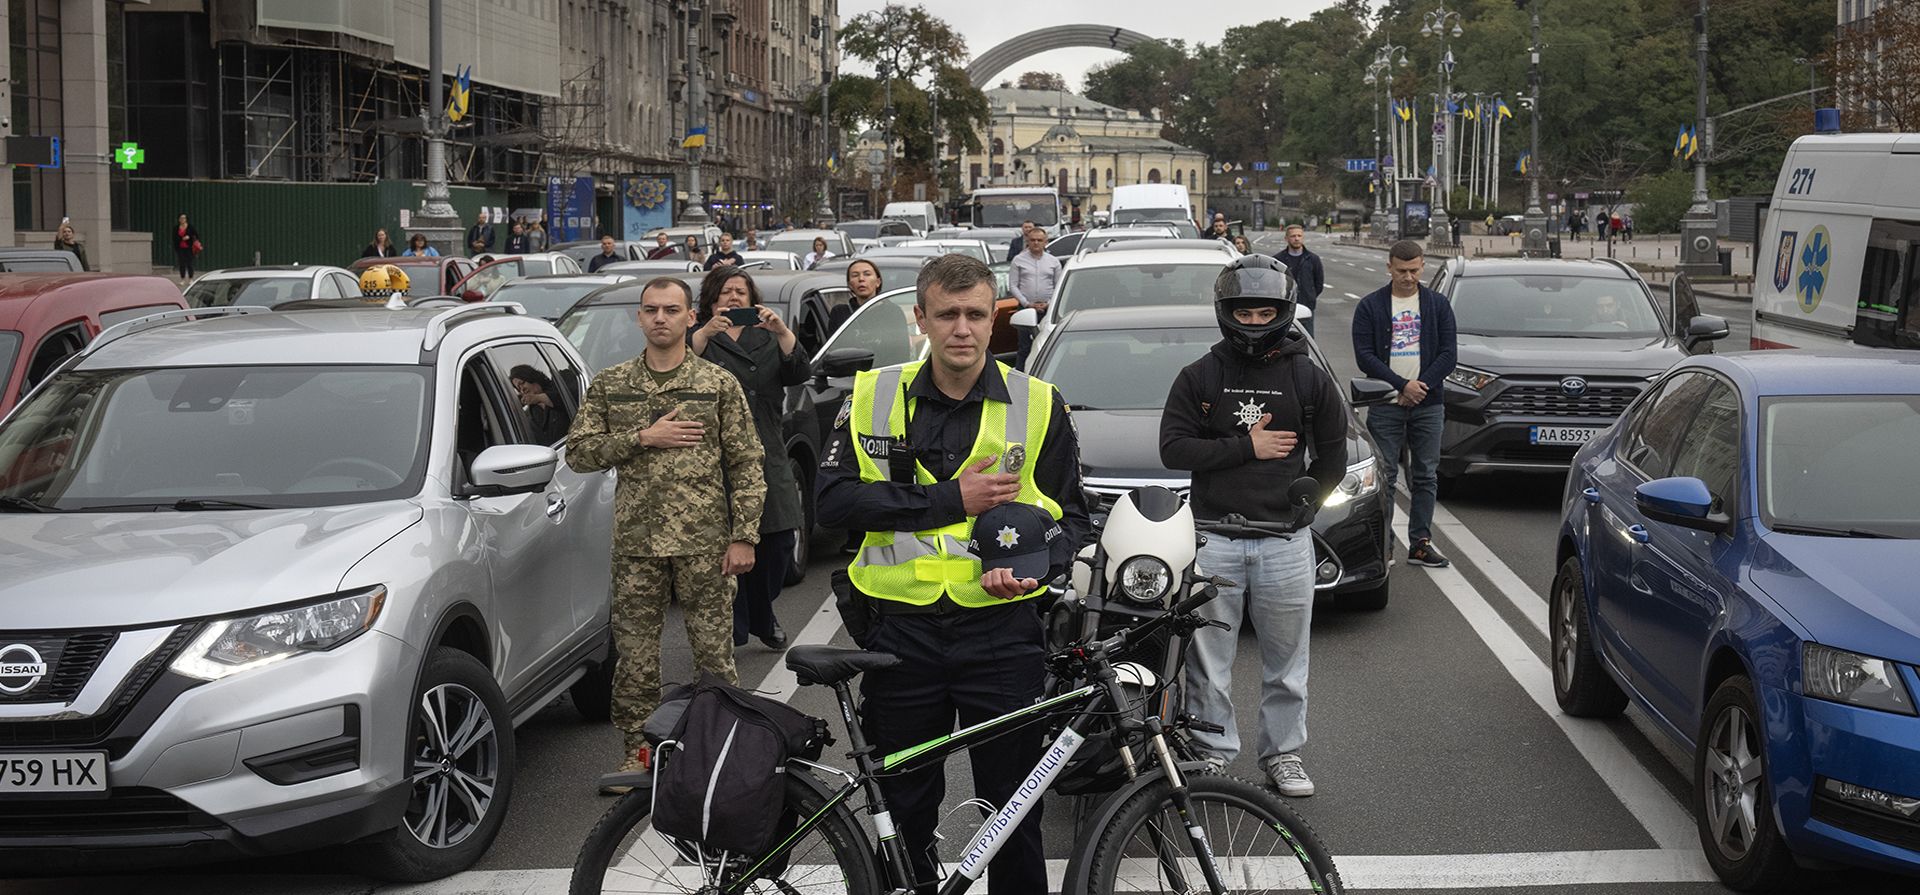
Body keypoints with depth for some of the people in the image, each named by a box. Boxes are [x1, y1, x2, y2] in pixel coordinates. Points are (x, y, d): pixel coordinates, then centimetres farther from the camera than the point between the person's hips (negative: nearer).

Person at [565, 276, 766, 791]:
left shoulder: (719, 384, 3)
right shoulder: (610, 386, 9)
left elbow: (747, 464, 2)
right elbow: (577, 453, 4)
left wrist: (743, 536, -5)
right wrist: (643, 437, -9)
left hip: (705, 541, -2)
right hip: (636, 541, 2)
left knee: (714, 650, 1)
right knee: (634, 650, 5)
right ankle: (639, 749, 17)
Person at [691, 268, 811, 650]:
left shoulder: (768, 340, 20)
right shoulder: (701, 340, 8)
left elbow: (800, 372, 3)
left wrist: (782, 332, -11)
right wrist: (707, 332, -26)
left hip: (769, 460, 4)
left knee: (777, 544, 6)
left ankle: (763, 619, 25)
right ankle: (730, 632, -4)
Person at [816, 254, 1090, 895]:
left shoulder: (1038, 406, 2)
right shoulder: (875, 396, 3)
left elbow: (1071, 520, 8)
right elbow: (833, 501, -7)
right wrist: (951, 500, -14)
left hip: (1001, 631, -1)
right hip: (900, 631, 1)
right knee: (904, 808, 13)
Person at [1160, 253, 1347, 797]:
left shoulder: (1309, 379, 5)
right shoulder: (1200, 377, 4)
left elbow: (1332, 458, 9)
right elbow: (1174, 448, -4)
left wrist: (1302, 503, -4)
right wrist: (1246, 448, -10)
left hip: (1286, 542, 1)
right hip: (1213, 541, 0)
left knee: (1286, 660, 9)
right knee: (1209, 660, 4)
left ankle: (1283, 753, 21)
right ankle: (1213, 752, 15)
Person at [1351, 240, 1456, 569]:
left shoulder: (1438, 304, 8)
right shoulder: (1370, 306, 1)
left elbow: (1448, 353, 3)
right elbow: (1364, 355, -6)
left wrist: (1421, 386, -10)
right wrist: (1402, 385, -14)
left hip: (1428, 405, 2)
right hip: (1385, 406, -2)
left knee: (1426, 477, 5)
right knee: (1384, 476, -2)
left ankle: (1420, 543, 11)